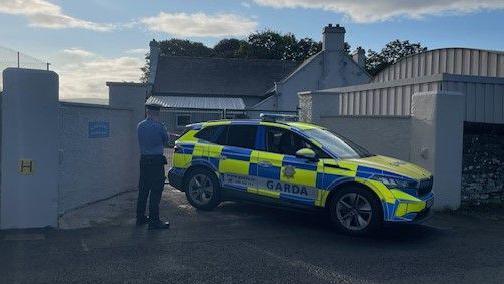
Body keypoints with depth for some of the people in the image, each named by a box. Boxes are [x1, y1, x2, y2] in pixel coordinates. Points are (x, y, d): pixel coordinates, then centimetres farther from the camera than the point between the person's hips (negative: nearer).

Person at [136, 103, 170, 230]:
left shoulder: (140, 126, 5)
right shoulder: (159, 126, -13)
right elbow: (166, 141, 1)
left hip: (143, 160, 7)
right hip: (156, 161, -6)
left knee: (143, 190, 14)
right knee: (155, 191, -3)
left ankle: (140, 217, 23)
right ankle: (154, 221, -1)